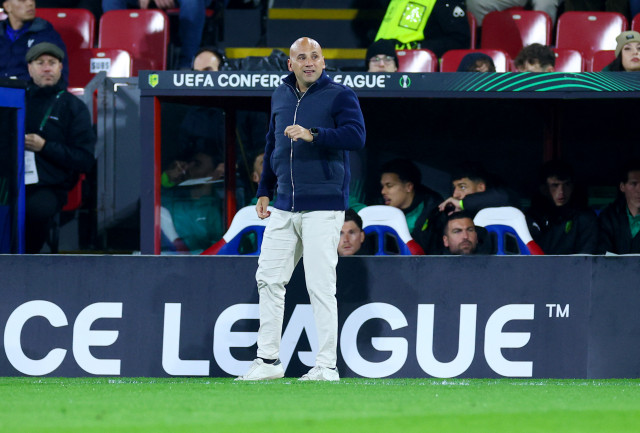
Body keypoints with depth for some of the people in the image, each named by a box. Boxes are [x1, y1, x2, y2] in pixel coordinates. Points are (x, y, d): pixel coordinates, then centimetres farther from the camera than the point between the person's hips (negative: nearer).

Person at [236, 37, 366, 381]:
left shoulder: (340, 95, -5)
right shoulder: (281, 96, 14)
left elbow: (357, 136, -19)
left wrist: (312, 135, -30)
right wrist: (264, 191, 22)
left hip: (323, 207, -7)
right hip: (284, 207, 7)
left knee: (320, 286, -10)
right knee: (268, 279, 6)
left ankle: (326, 366, -7)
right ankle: (268, 360, 14)